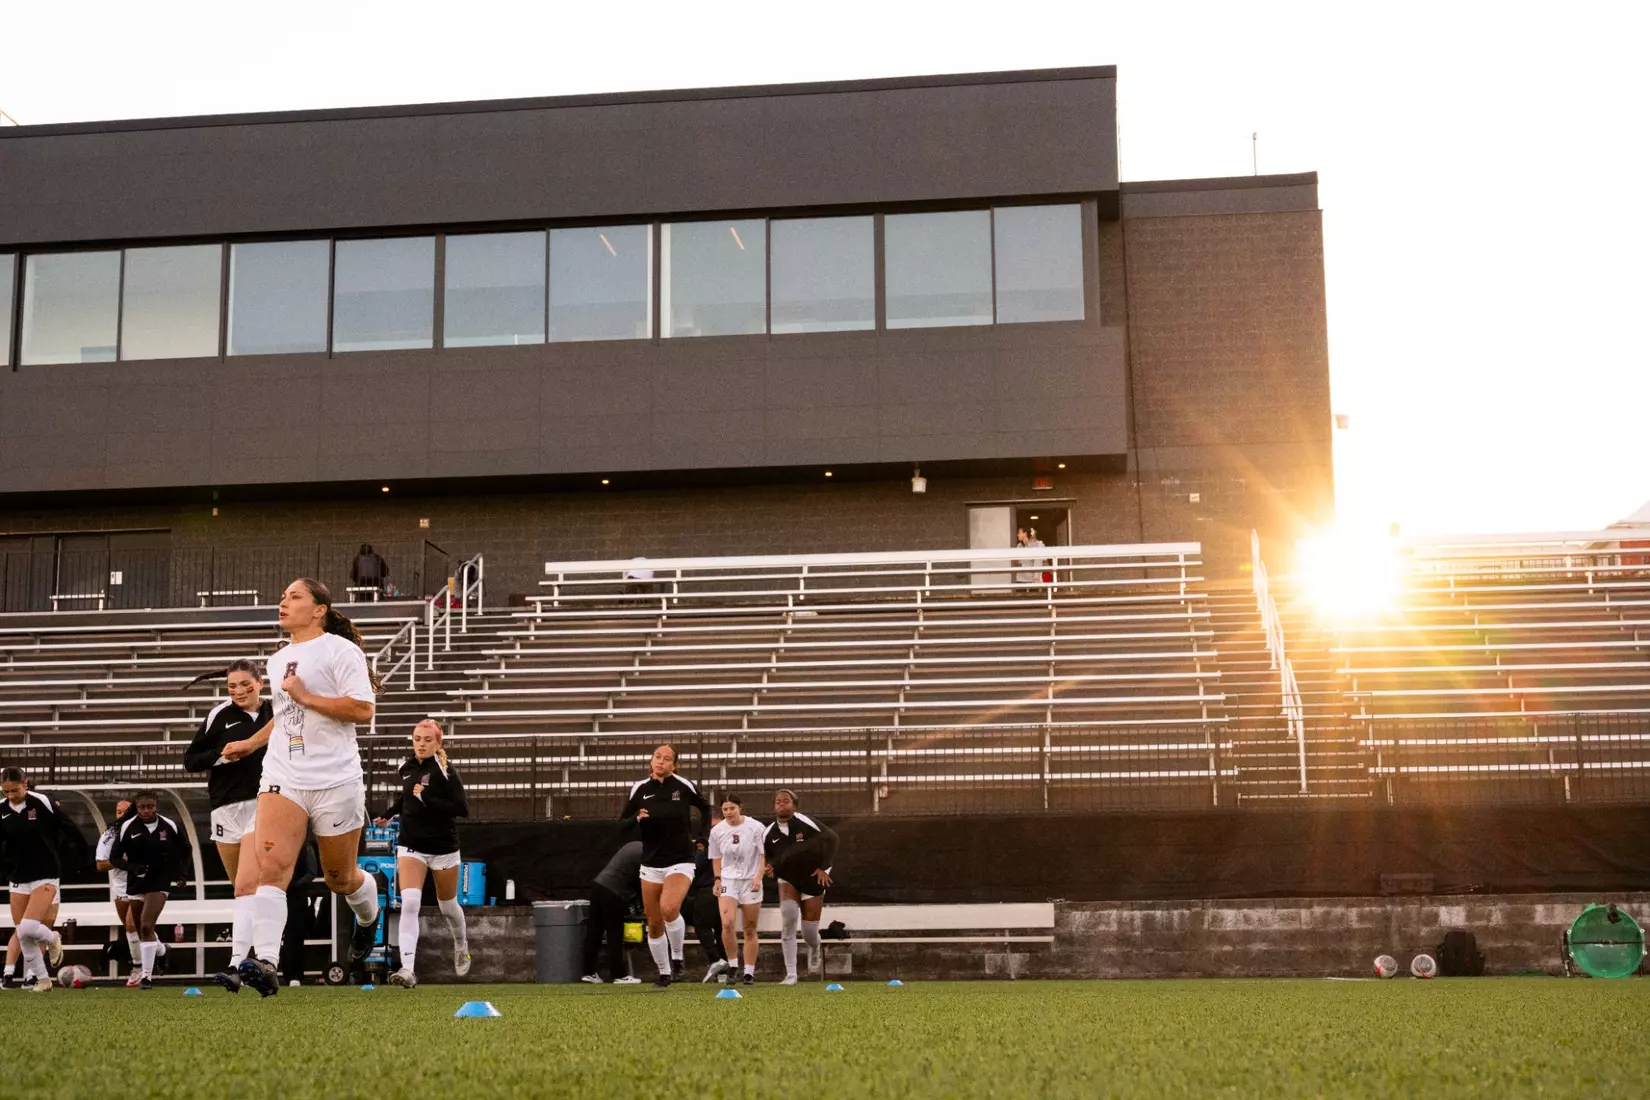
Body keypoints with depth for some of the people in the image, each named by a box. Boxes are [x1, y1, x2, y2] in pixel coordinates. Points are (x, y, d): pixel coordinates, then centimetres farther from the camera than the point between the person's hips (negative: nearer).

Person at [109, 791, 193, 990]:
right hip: (136, 883, 3)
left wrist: (179, 870, 1)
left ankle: (147, 975, -13)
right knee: (141, 930, 13)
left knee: (146, 927, -16)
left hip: (159, 882, -3)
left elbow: (186, 848, 10)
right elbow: (114, 857, -3)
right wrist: (131, 867, -20)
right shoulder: (127, 827, -10)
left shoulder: (169, 826, -8)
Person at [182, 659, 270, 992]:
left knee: (246, 886, -15)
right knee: (243, 889, 12)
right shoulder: (220, 715, 1)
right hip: (227, 809, 2)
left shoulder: (276, 713, 4)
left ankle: (237, 967, -22)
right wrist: (221, 754, -14)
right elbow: (190, 760, 2)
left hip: (263, 805, -2)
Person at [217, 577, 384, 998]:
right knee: (271, 864, -18)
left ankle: (368, 919, 45)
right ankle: (264, 963, -29)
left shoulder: (340, 649, -6)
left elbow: (362, 709, -16)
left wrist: (306, 696, -16)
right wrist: (251, 743, 25)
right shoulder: (278, 660, 17)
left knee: (340, 876, 10)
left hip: (335, 781, -5)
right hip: (283, 778, 5)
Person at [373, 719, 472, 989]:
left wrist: (426, 799, -26)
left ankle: (461, 945, 47)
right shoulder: (407, 767, 5)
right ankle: (408, 969, -23)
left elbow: (462, 809, -22)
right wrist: (390, 813, 16)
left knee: (448, 906, 15)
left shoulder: (445, 770, -13)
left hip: (443, 848, -3)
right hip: (411, 846, 3)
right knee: (409, 904, -17)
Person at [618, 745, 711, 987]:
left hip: (680, 862, -3)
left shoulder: (684, 786, -5)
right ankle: (663, 973, 25)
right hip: (651, 865, 3)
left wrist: (701, 837, 6)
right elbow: (622, 824, 4)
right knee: (654, 924, 7)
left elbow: (705, 808, 14)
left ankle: (677, 958, -5)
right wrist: (637, 818, -16)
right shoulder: (640, 789, -2)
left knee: (669, 908, -28)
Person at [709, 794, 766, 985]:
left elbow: (764, 855, -3)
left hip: (751, 881, -1)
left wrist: (758, 877, -14)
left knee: (750, 929, 3)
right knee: (727, 923, -19)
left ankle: (749, 971, 12)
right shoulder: (717, 831, 1)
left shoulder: (756, 828, -7)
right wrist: (717, 879, 3)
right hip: (727, 881, 1)